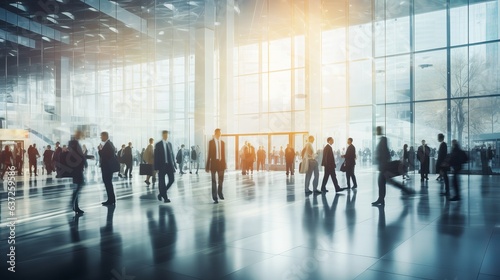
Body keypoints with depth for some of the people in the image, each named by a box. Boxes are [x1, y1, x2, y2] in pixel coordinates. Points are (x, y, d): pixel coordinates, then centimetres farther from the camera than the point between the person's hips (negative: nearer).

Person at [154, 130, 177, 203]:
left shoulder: (169, 144, 11)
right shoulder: (158, 145, -3)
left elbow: (172, 154, 13)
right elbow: (156, 156, -5)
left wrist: (174, 164, 7)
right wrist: (156, 167, -10)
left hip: (170, 165, 4)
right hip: (162, 165, -4)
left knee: (172, 180, 0)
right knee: (162, 182, 0)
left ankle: (162, 193, 19)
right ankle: (165, 197, 10)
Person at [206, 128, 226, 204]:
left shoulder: (223, 142, 9)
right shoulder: (211, 142, -3)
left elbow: (223, 154, 10)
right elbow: (209, 154, -5)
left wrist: (224, 164, 8)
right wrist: (207, 166, -7)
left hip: (221, 163, 4)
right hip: (214, 163, -3)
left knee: (221, 180, 10)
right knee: (214, 181, 3)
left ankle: (220, 193, 34)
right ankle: (215, 197, 11)